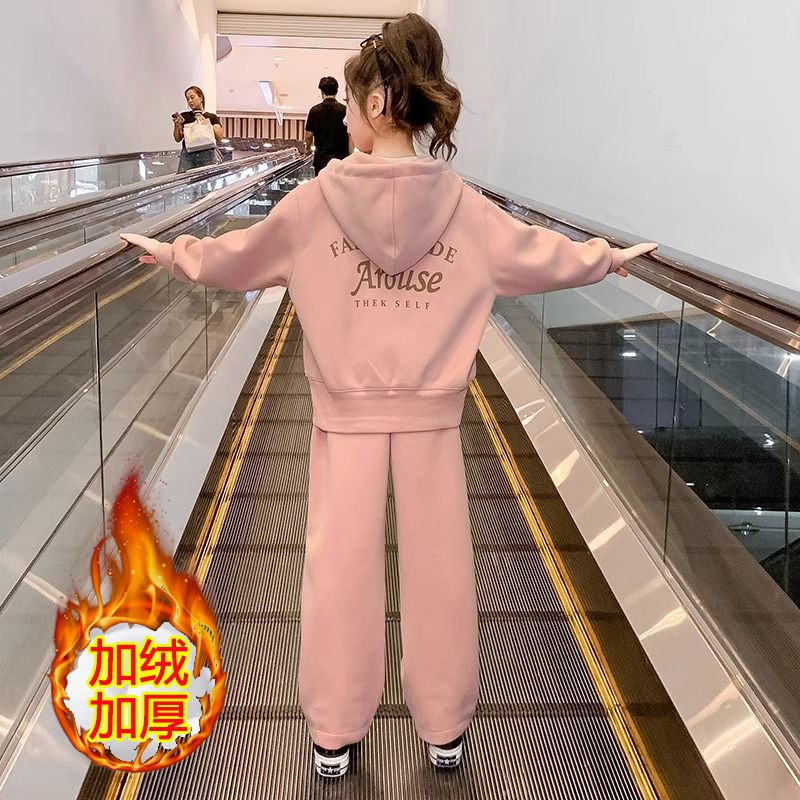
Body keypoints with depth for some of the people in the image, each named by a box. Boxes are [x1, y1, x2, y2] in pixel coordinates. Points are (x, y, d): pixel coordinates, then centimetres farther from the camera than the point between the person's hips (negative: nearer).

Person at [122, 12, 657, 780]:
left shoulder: (316, 201, -11)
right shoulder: (462, 206, -7)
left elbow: (238, 258, 4)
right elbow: (540, 254, 8)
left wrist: (175, 254, 23)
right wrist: (606, 257, 26)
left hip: (348, 413, -1)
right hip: (430, 414, 1)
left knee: (339, 569, 11)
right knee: (437, 569, 13)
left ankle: (333, 734, 26)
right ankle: (445, 729, 29)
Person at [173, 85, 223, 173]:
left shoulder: (212, 117, 10)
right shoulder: (184, 116, 14)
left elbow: (219, 137, -3)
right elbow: (178, 139, 12)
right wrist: (177, 125, -5)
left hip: (207, 155, -1)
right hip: (187, 155, 1)